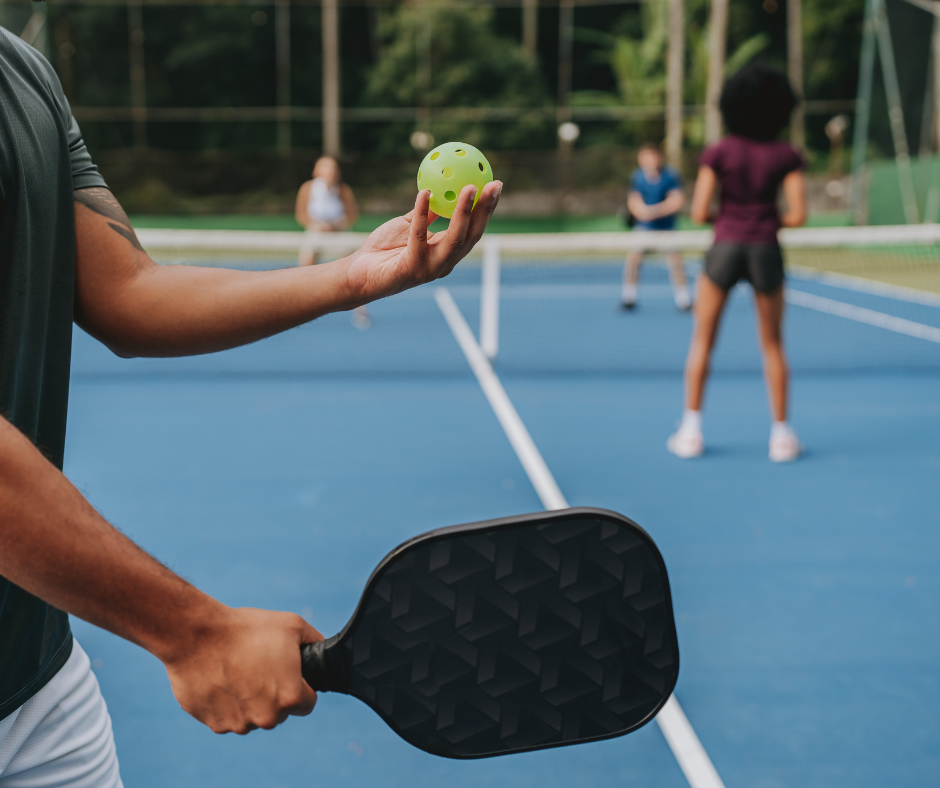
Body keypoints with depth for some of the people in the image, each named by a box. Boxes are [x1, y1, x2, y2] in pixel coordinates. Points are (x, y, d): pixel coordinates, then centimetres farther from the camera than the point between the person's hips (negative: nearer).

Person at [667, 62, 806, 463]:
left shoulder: (719, 152, -3)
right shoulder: (787, 155, -1)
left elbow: (698, 213, -7)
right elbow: (797, 215, -7)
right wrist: (771, 222, 13)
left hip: (725, 247, 0)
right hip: (766, 250, 1)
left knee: (702, 341, 10)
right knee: (773, 346, 12)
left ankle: (691, 430, 10)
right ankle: (781, 434, 14)